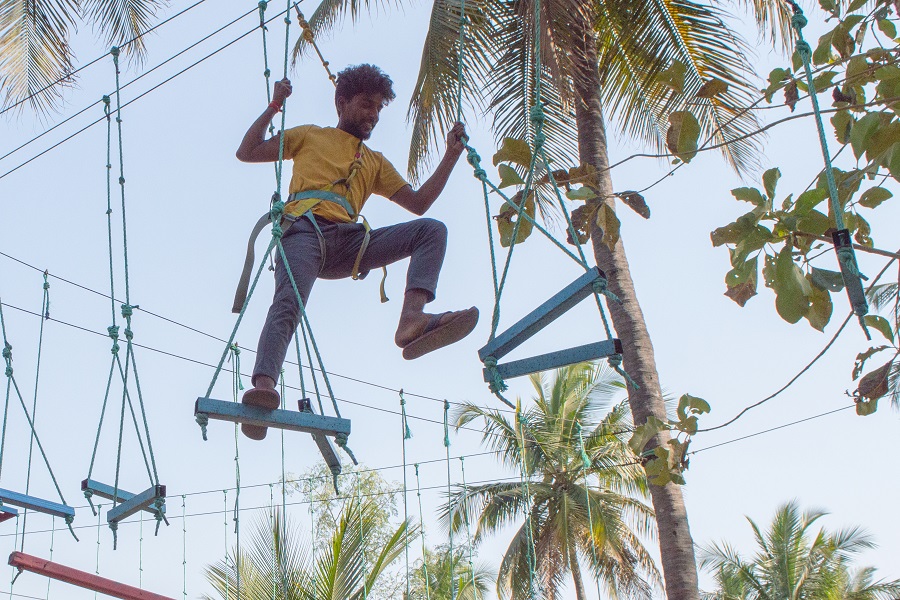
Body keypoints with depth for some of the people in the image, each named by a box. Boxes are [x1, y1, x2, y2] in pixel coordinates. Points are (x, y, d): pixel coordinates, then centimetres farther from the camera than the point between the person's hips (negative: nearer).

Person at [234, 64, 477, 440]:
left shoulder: (375, 162, 36)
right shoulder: (311, 136, 28)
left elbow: (418, 203, 25)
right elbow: (246, 153, 21)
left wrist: (451, 156, 21)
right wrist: (273, 107, 15)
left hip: (348, 243, 4)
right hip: (304, 230, -3)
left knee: (431, 229, -16)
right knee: (289, 303, -33)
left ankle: (413, 318, -41)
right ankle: (263, 385, -54)